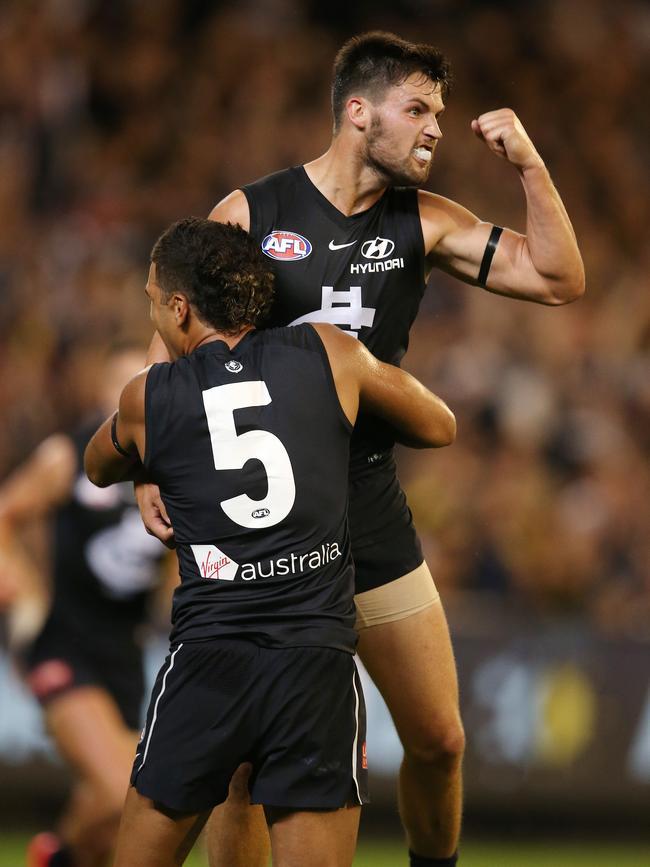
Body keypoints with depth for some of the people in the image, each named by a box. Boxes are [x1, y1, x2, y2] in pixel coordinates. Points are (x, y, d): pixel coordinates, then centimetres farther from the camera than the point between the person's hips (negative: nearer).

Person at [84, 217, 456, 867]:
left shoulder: (147, 399, 7)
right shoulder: (330, 356, 6)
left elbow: (99, 468, 31)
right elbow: (438, 427, 23)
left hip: (206, 664, 0)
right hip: (318, 664, 0)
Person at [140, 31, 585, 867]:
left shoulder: (424, 223, 5)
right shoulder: (251, 212, -4)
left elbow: (557, 280, 3)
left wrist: (528, 164, -8)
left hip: (371, 514, 3)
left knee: (438, 740, 6)